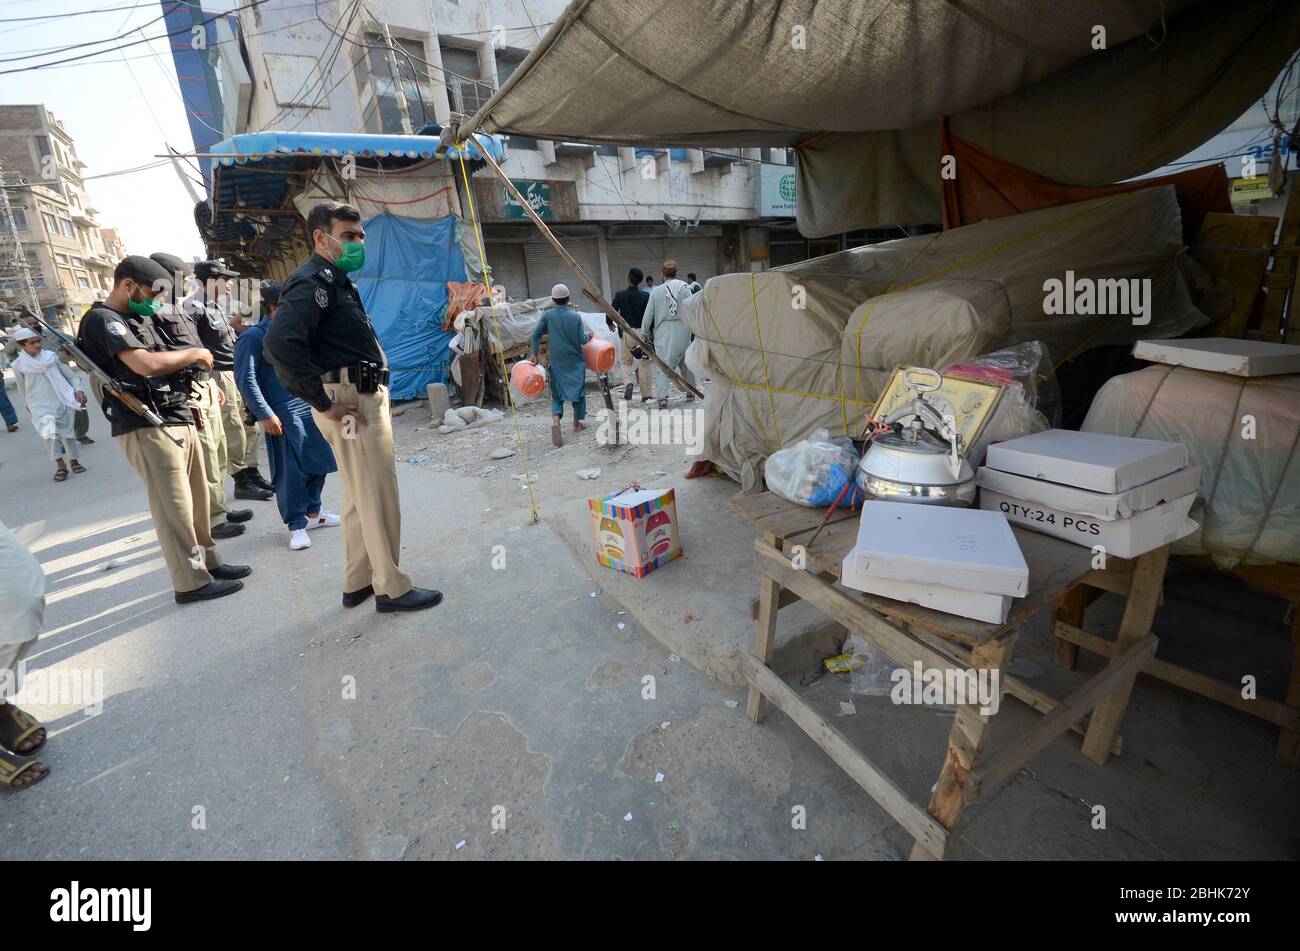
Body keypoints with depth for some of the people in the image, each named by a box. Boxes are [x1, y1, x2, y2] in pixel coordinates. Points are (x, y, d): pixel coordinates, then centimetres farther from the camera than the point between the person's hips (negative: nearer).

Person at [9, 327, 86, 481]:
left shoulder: (51, 356, 1)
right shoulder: (19, 364, -1)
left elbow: (70, 375, 5)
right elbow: (22, 388, 11)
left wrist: (78, 390, -9)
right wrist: (28, 407, 18)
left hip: (61, 402, 1)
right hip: (40, 406, -1)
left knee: (68, 432, 8)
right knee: (49, 432, -18)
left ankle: (73, 460, 25)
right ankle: (60, 465, -12)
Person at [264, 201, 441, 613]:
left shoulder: (336, 281, 20)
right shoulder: (314, 280, -12)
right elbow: (279, 343, -27)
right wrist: (324, 403, -23)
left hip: (365, 399, 10)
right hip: (351, 402, -10)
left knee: (360, 496, 16)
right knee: (379, 496, -4)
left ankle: (357, 582, 28)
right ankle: (392, 588, 8)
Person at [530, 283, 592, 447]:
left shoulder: (547, 315, -5)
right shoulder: (575, 316, -8)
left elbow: (536, 334, -6)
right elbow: (582, 340, -8)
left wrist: (534, 353, 4)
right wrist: (588, 335, 14)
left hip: (556, 362, 1)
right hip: (575, 361, -1)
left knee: (557, 393, 6)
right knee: (578, 391, 14)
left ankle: (556, 419, -21)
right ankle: (577, 424, 22)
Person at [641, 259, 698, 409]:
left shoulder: (656, 291, 0)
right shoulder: (685, 289, -1)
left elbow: (648, 315, 3)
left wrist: (645, 333, 14)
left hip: (663, 332, -2)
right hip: (682, 331, 2)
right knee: (686, 362, 21)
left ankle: (662, 397, -20)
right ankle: (690, 391, 34)